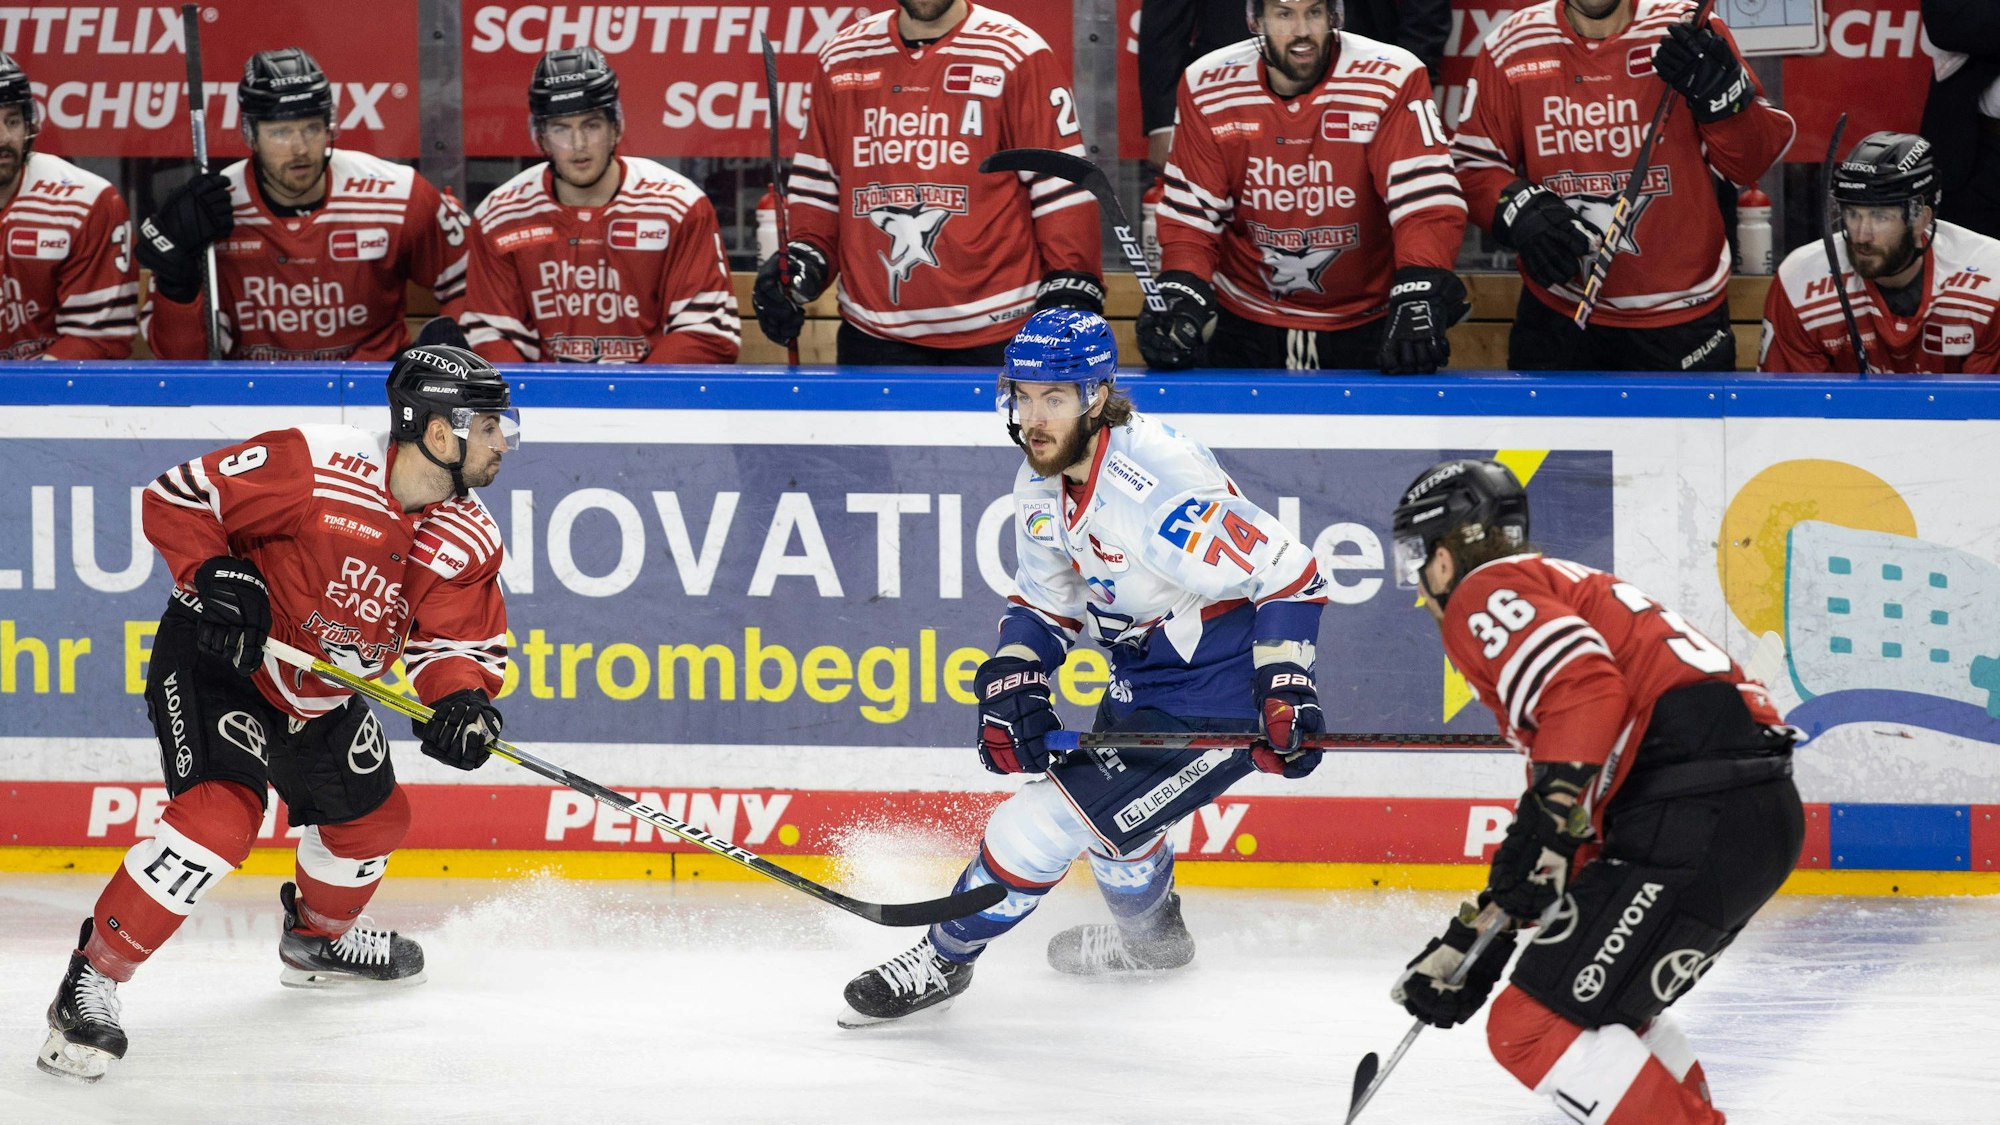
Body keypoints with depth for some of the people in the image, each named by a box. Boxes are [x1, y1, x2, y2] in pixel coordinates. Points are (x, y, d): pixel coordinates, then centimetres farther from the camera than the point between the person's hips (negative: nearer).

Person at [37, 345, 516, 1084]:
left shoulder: (468, 542, -8)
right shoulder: (319, 467, -29)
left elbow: (460, 638, -1)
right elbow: (175, 497, -22)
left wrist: (462, 698, -22)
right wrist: (212, 576, -33)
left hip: (320, 695, 8)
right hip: (218, 658, -8)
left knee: (372, 819, 21)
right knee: (221, 814, -26)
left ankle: (320, 939, 54)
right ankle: (91, 983, -20)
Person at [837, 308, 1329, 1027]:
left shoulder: (1159, 481, -31)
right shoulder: (1044, 481, -3)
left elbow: (1289, 572, -28)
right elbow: (1045, 604, 9)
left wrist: (1286, 690, -32)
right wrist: (1013, 684, -9)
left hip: (1216, 698, -10)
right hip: (1141, 678, 10)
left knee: (1046, 822, -11)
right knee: (1111, 808, 32)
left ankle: (945, 960, 10)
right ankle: (1150, 937, 62)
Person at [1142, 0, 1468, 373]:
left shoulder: (1393, 80, -16)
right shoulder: (1208, 88, -7)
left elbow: (1428, 203, -22)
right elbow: (1190, 213, -3)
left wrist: (1417, 300, -37)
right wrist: (1180, 297, -21)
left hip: (1365, 328, -2)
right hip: (1244, 327, 2)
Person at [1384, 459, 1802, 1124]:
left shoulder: (1485, 595, 3)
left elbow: (1585, 683, -19)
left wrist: (1543, 828, -21)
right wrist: (1471, 946, 31)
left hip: (1695, 820, -10)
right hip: (1762, 815, 10)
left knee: (1536, 1026, -8)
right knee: (1602, 1011, 28)